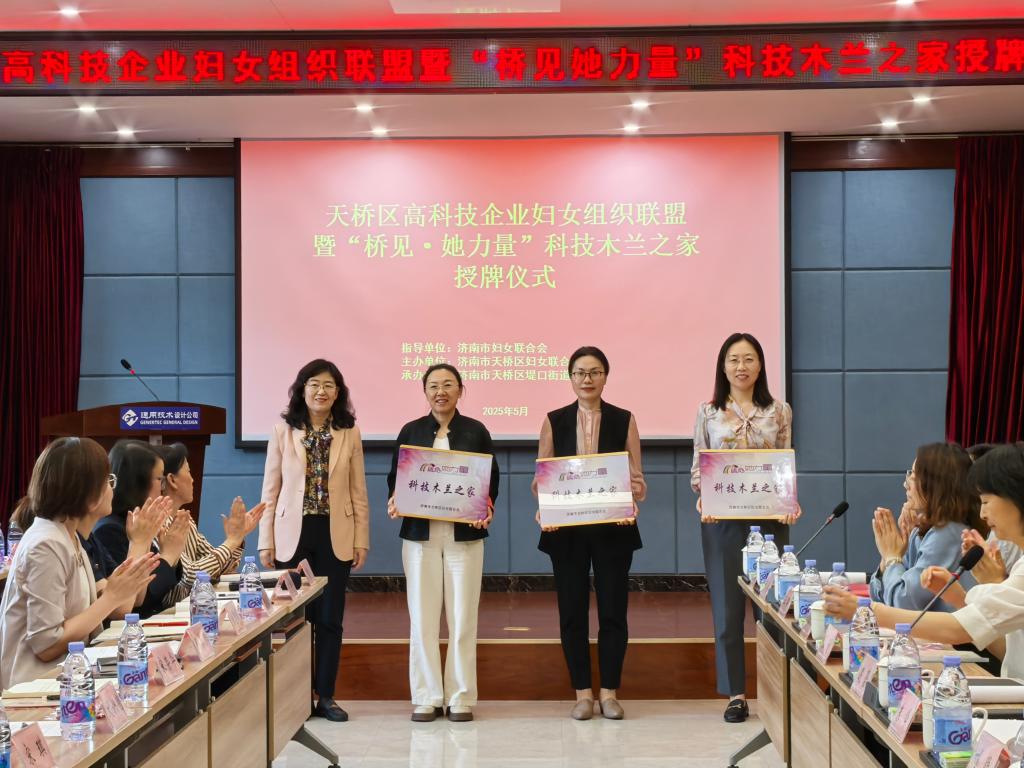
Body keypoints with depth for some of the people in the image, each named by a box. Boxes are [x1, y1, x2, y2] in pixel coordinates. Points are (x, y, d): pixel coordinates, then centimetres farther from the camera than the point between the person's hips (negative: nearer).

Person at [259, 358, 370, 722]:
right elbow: (270, 489, 2)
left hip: (335, 535, 1)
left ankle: (325, 696, 15)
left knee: (330, 618, 5)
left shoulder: (349, 433, 3)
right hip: (293, 534, -1)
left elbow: (358, 492, 5)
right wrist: (266, 541, -2)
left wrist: (361, 540, 1)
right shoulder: (283, 430, 0)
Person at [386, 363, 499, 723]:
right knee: (422, 617, 2)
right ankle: (426, 697, 10)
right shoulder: (411, 431, 7)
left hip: (465, 534, -1)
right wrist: (394, 502, -11)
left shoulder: (476, 431, 5)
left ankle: (460, 697, 10)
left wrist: (486, 507, -13)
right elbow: (395, 478, 9)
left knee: (462, 616, 1)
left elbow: (491, 480, 6)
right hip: (420, 534, 1)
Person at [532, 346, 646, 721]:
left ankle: (609, 692, 13)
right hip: (566, 531, 1)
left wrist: (633, 501, -19)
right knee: (572, 611, 3)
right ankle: (582, 692, 14)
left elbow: (637, 478, 2)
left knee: (613, 610, 2)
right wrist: (543, 509, -15)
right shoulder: (554, 422, 5)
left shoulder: (624, 420, 4)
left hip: (613, 530, 0)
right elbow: (541, 479, 4)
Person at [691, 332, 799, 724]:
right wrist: (703, 499, -13)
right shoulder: (708, 412, 4)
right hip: (723, 520, 0)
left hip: (770, 518, 0)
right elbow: (697, 469, 5)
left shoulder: (779, 411, 6)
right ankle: (735, 693, 11)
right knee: (727, 603, 2)